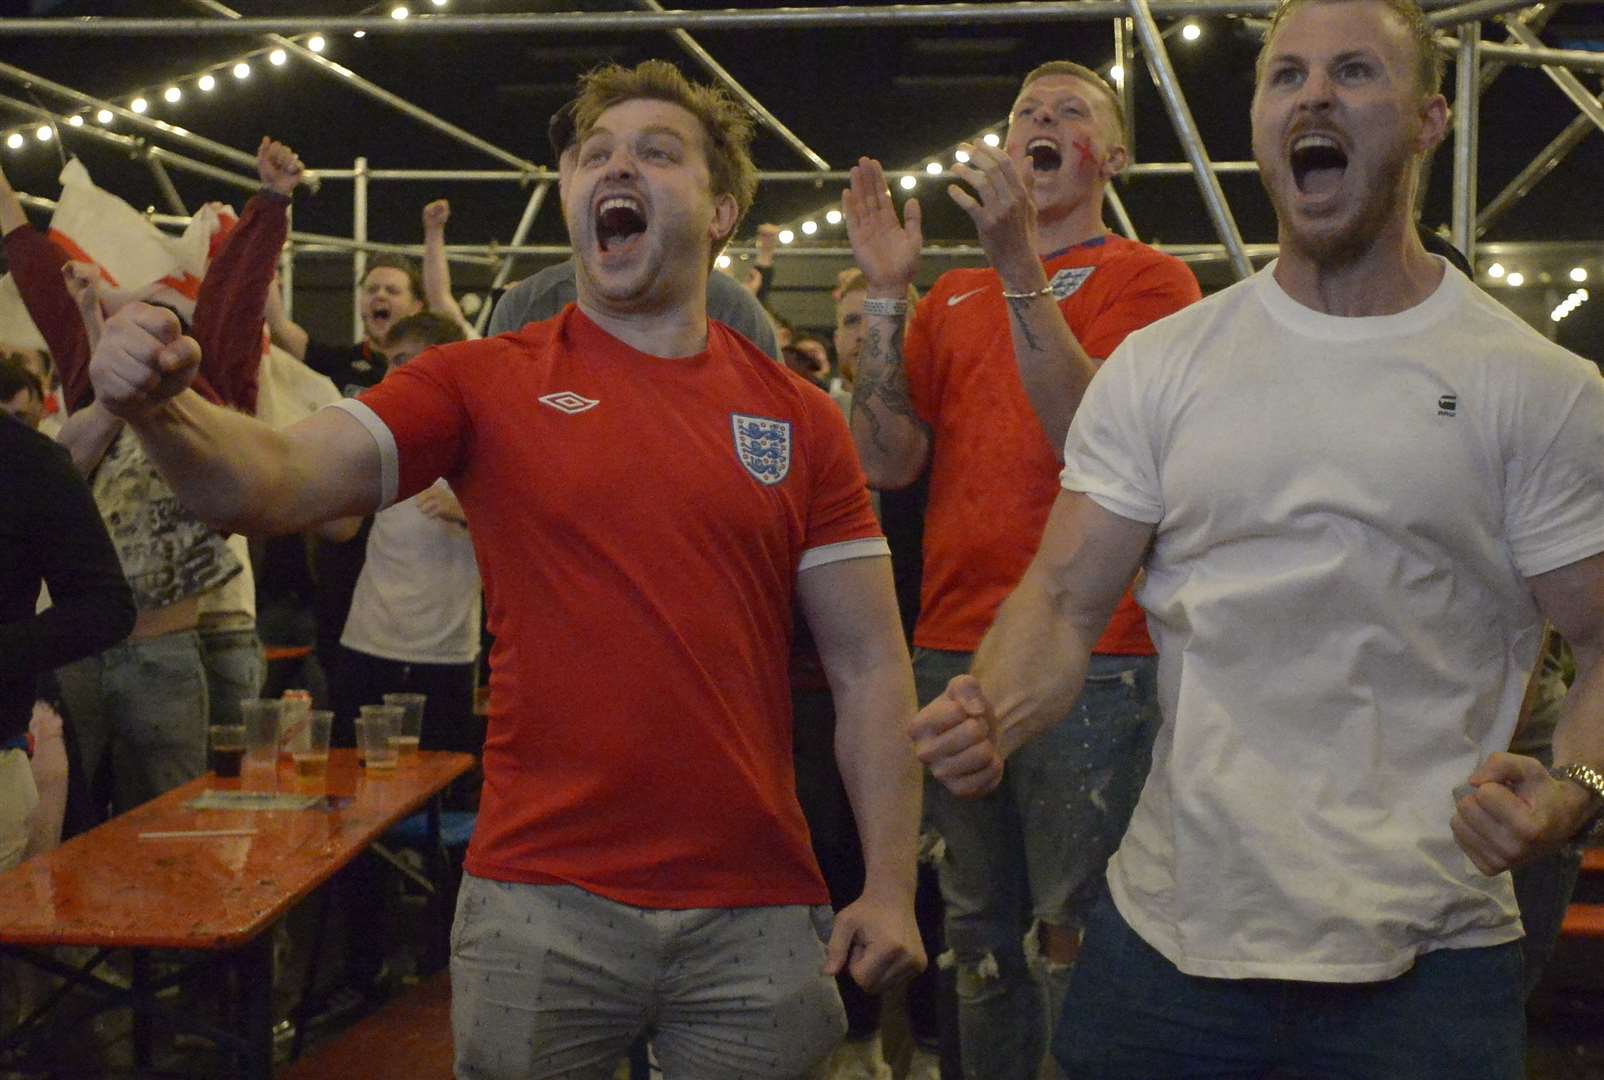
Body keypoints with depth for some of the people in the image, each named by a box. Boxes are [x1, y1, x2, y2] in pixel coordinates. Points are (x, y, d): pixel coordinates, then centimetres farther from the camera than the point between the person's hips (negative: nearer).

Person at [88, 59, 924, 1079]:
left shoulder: (799, 417, 3)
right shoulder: (486, 383, 1)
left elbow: (871, 668, 3)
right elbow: (272, 484, -10)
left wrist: (892, 886, -4)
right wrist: (164, 408, -31)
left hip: (758, 917, 1)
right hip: (540, 903, -1)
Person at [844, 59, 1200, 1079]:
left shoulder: (1149, 279, 2)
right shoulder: (954, 298, 16)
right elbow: (889, 461, 4)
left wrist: (1021, 268, -18)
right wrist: (886, 294, -3)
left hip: (1094, 663, -5)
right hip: (952, 652, 5)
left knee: (1075, 950, 0)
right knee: (984, 936, 15)